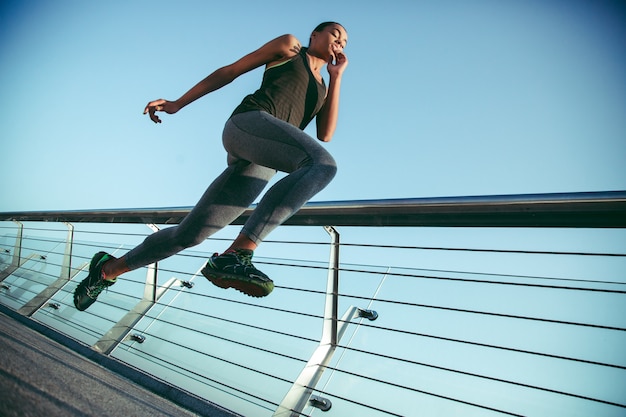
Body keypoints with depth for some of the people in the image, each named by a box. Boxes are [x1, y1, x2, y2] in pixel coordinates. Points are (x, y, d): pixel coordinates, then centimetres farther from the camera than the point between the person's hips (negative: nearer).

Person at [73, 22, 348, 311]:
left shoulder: (323, 89, 34)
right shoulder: (289, 45, 22)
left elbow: (325, 135, 14)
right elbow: (229, 71, 20)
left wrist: (336, 76, 19)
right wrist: (177, 104, 17)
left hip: (261, 165, 6)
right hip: (249, 123, -6)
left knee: (189, 234, 1)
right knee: (323, 164, -34)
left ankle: (109, 268, 21)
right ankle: (238, 253, -39)